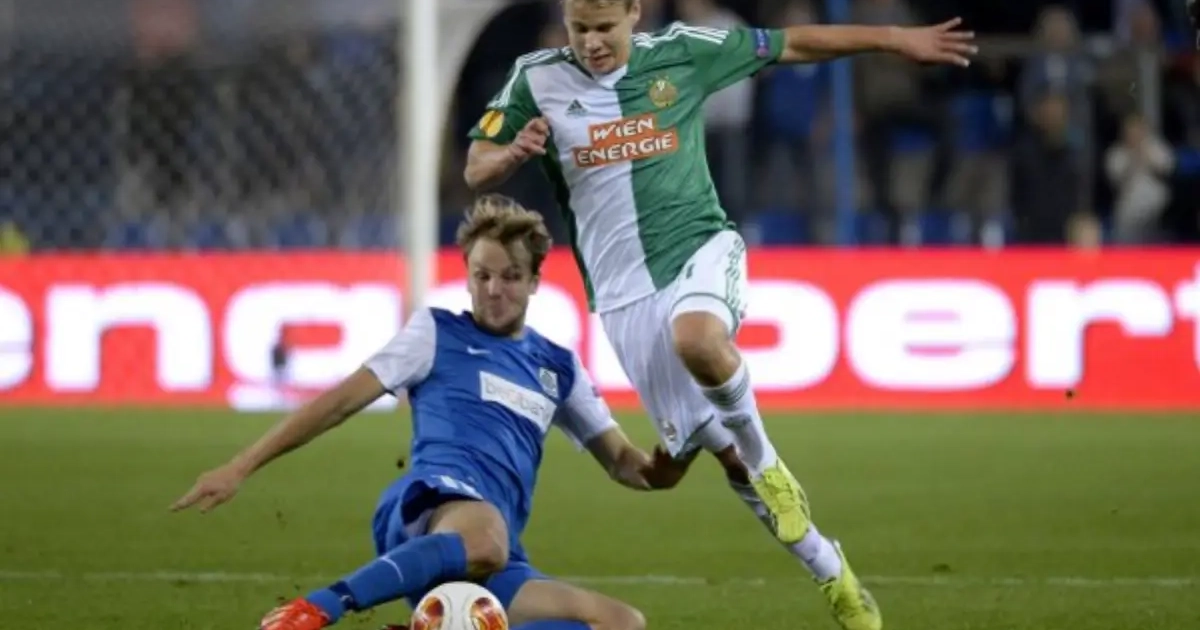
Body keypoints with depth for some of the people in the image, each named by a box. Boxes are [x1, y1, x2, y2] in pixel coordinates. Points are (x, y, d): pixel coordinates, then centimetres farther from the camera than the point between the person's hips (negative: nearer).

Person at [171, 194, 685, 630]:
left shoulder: (558, 368, 27)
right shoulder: (439, 333, 15)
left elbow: (626, 465, 29)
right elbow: (343, 400, 10)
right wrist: (241, 467, 4)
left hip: (490, 569, 6)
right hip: (431, 505, -6)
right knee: (483, 540, -43)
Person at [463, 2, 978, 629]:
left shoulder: (680, 53, 1)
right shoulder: (536, 79, 2)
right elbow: (476, 172, 5)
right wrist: (514, 152, -18)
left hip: (700, 249, -2)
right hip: (624, 291, 2)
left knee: (696, 339, -38)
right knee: (721, 452, -1)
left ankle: (764, 460, -11)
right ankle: (833, 575, 14)